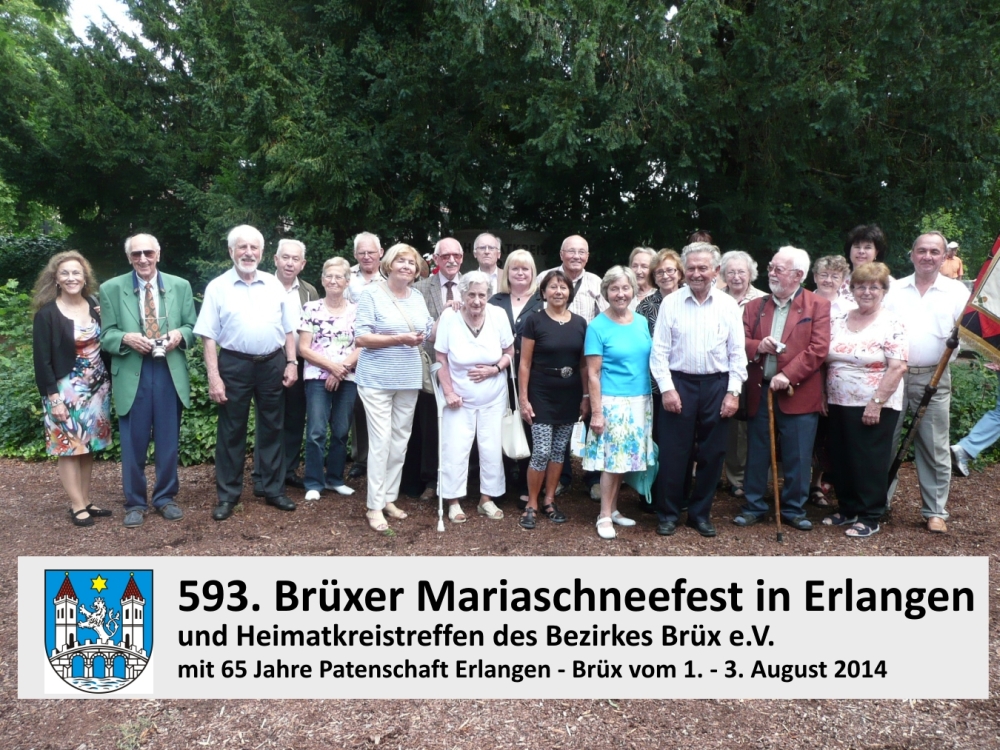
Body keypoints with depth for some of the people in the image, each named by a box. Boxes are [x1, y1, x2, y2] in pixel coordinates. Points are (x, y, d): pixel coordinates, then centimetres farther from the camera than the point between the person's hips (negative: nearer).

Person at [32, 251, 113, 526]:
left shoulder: (94, 306, 5)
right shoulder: (46, 314, -9)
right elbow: (42, 360, -10)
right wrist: (53, 398, -14)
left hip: (96, 389, 5)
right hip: (66, 391, -5)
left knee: (88, 447, 11)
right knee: (70, 448, 3)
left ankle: (85, 501, 21)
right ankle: (77, 506, 12)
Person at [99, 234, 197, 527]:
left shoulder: (180, 286, 7)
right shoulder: (111, 288, 3)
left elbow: (193, 328, 8)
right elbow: (105, 335, 2)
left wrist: (181, 334, -14)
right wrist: (126, 338, -19)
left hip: (170, 373, 1)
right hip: (131, 374, -1)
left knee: (168, 441, 10)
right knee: (133, 443, 6)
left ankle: (166, 497, 26)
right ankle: (135, 503, 21)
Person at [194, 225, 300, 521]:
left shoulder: (274, 285, 7)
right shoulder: (217, 287, -2)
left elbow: (288, 329, 10)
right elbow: (209, 336, -5)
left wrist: (292, 362, 2)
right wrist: (213, 376, -11)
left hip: (273, 364, 3)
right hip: (234, 365, -2)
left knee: (272, 428, 10)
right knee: (231, 431, 6)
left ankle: (274, 490, 22)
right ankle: (227, 495, 18)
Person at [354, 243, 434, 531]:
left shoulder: (418, 296, 10)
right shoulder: (372, 293, -7)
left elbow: (428, 331, 14)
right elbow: (360, 338, -13)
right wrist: (399, 339, -20)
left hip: (409, 378, 6)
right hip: (377, 378, -6)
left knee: (400, 440, 10)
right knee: (381, 441, -7)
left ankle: (389, 497, 22)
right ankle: (375, 506, 2)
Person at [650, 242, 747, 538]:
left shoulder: (728, 305, 2)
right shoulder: (670, 303, -1)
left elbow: (737, 353, 4)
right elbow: (660, 351, -2)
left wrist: (733, 391, -2)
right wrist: (666, 388, -9)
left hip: (717, 385, 2)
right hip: (678, 383, -1)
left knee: (712, 453, 9)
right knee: (673, 452, 2)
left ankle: (700, 513, 24)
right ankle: (668, 513, 17)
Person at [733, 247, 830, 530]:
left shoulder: (818, 306, 0)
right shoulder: (755, 306, 11)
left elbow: (818, 348, -9)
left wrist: (787, 375, -17)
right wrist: (758, 346, -15)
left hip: (798, 393, -3)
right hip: (760, 392, 3)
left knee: (797, 458, 5)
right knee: (757, 454, 10)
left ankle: (794, 509, 21)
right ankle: (753, 506, 23)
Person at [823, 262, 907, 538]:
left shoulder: (891, 324, -8)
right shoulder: (838, 321, 8)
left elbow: (898, 367, -15)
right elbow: (826, 360, 11)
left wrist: (877, 402, -19)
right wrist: (823, 396, 4)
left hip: (874, 408, -6)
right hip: (839, 405, 6)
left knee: (870, 463, 3)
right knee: (841, 460, 13)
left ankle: (870, 518, 15)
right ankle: (848, 509, 28)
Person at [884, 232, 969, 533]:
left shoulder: (957, 291, 5)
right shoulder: (893, 289, 9)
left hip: (933, 378, -1)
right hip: (892, 376, 1)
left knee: (935, 448, 4)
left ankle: (935, 511, 15)